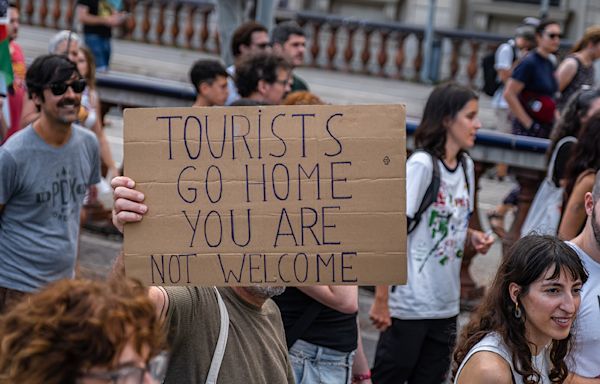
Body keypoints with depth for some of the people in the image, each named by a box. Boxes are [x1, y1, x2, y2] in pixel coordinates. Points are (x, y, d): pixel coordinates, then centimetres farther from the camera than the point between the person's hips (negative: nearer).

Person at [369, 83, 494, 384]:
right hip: (410, 304, -7)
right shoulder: (422, 164, -14)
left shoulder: (466, 166, 9)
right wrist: (381, 299, -19)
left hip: (446, 303, 7)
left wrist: (473, 237, -1)